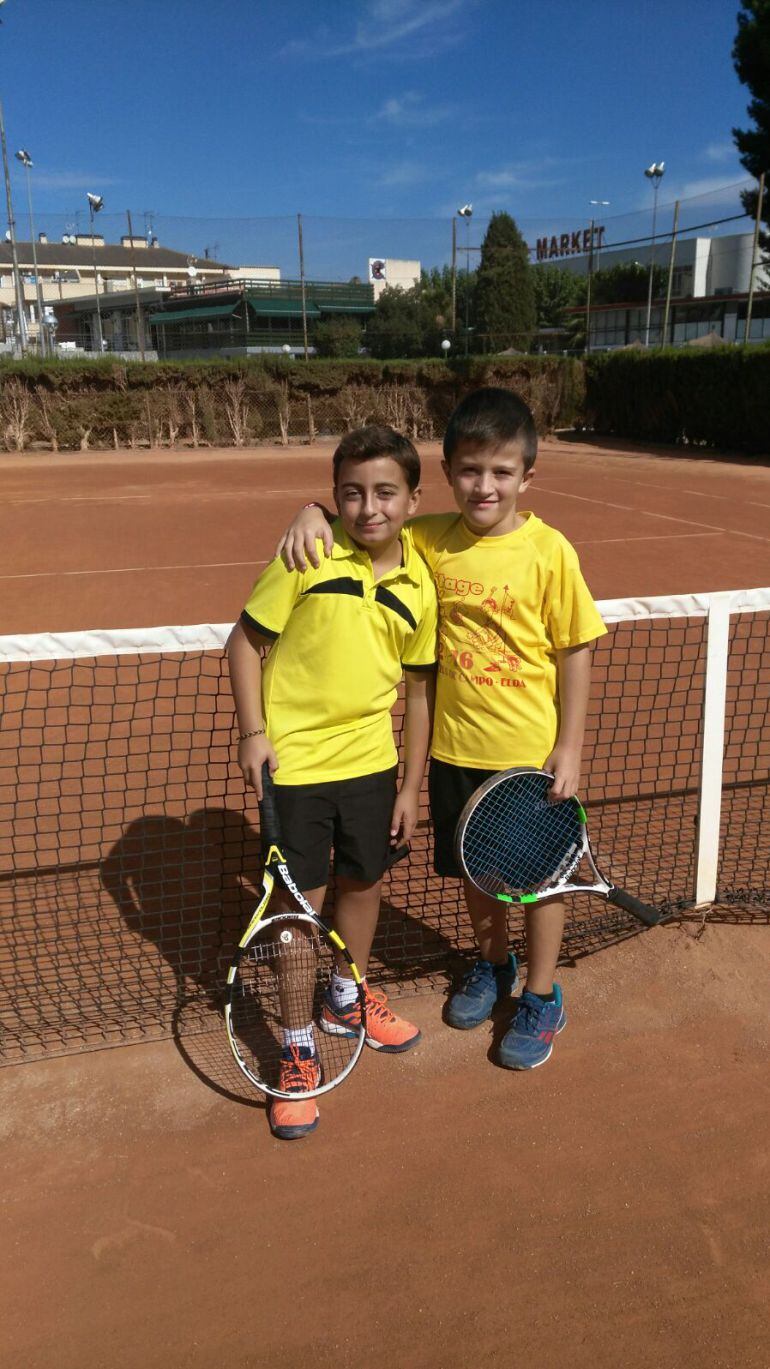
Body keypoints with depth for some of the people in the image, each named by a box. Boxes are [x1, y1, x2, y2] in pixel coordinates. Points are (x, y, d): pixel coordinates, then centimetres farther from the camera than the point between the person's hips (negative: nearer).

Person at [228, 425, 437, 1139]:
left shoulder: (420, 585, -1)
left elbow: (419, 689, 6)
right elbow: (245, 641, -4)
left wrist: (410, 785, 7)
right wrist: (253, 730, -11)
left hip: (370, 761, 4)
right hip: (294, 761, -4)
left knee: (363, 882, 19)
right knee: (301, 902, 5)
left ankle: (347, 997, 46)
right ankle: (298, 1046, 24)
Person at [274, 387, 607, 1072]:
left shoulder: (548, 551, -14)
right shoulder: (431, 539, -5)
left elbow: (575, 650, -8)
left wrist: (570, 747, -9)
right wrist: (315, 514, -17)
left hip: (533, 751, -3)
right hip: (457, 748, 4)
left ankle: (542, 999, 34)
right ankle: (492, 964, 48)